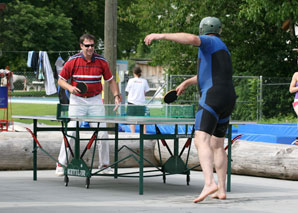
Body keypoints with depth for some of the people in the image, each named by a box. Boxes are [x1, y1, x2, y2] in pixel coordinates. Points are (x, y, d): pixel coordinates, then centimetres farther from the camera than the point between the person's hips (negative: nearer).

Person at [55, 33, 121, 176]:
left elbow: (110, 80, 9)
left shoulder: (101, 61, 0)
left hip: (95, 101, 2)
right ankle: (61, 164, 0)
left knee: (102, 133, -1)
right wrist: (70, 87, -18)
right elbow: (61, 80, 2)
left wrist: (116, 95, -5)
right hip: (77, 101, -2)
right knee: (71, 132, -10)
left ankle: (104, 164, 14)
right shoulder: (73, 61, -5)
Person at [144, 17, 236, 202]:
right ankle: (221, 190, 18)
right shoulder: (222, 48, 28)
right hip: (228, 99, 9)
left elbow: (192, 38, -24)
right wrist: (187, 82, 43)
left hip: (213, 97, -9)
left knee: (201, 140, -20)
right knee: (217, 145, 17)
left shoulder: (210, 41, 0)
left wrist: (161, 35, -27)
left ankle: (209, 183, -38)